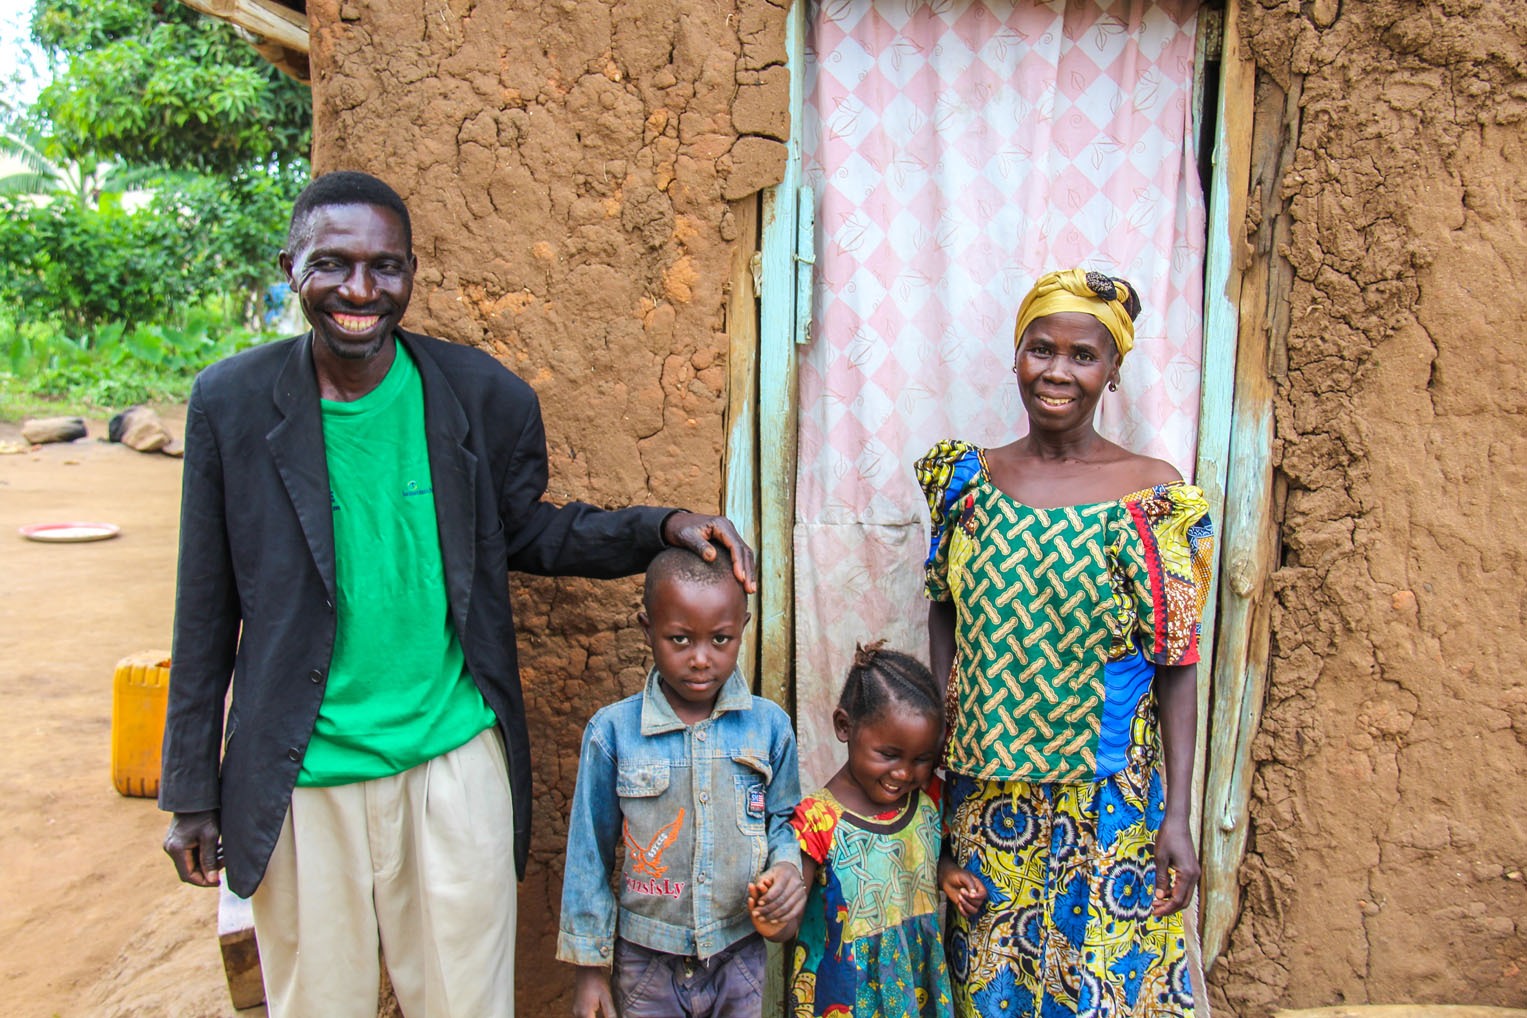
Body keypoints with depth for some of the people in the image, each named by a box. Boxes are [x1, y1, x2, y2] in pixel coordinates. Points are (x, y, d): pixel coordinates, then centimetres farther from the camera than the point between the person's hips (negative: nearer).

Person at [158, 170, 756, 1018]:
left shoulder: (484, 396, -5)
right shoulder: (232, 402, -5)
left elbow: (524, 531, 8)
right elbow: (208, 611, 1)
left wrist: (664, 528, -8)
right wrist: (192, 792, 5)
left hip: (453, 757, 0)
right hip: (299, 774, 0)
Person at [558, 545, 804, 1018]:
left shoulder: (768, 725, -8)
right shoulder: (612, 732, -12)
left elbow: (784, 819, 6)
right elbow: (590, 854, -3)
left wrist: (787, 867, -16)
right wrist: (589, 966, 2)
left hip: (740, 955, 1)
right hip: (646, 960, -1)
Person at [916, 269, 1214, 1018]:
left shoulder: (1153, 497, -7)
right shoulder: (969, 479, 1)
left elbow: (1175, 667, -6)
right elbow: (944, 619, 8)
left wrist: (1178, 816, -9)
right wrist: (941, 743, 0)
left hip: (1104, 799, -2)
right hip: (982, 791, 3)